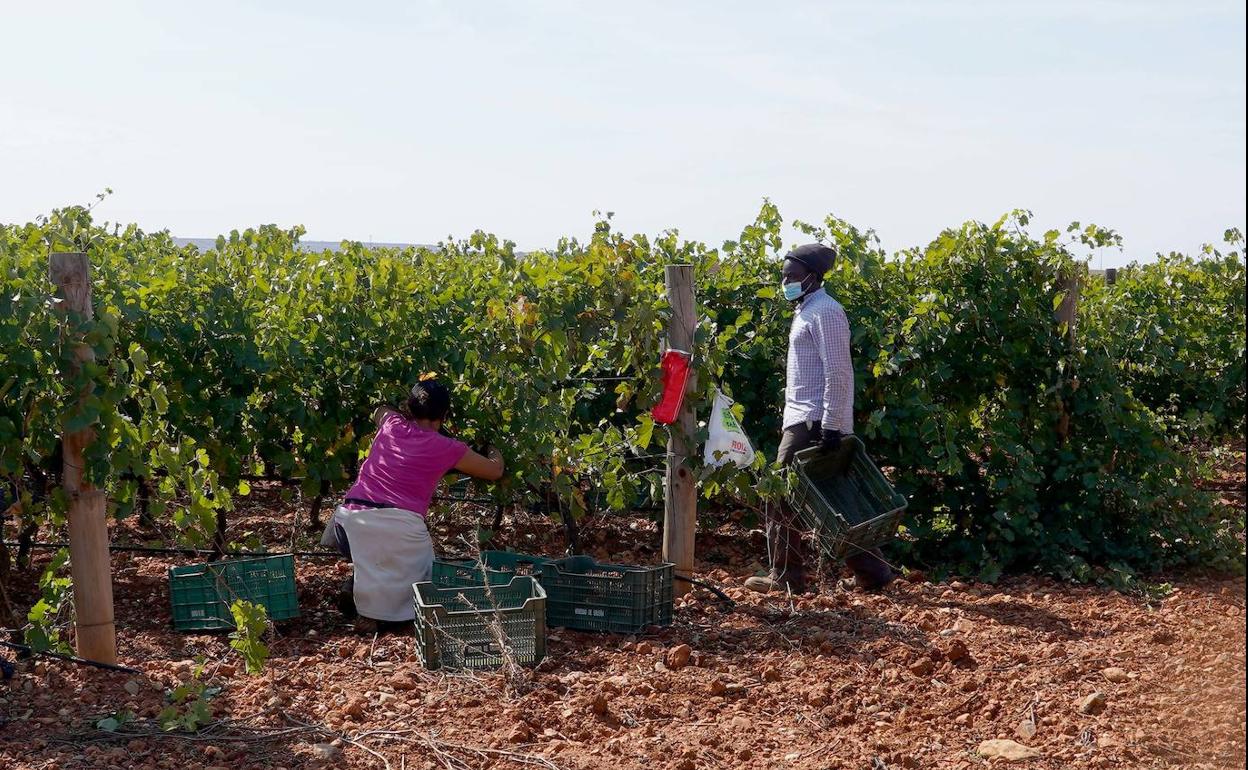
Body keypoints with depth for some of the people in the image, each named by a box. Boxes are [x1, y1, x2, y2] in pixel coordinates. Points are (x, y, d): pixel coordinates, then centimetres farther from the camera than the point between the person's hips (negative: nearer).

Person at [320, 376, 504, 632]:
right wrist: (493, 451, 46)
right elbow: (495, 471, 25)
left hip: (352, 515, 4)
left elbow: (380, 411, 45)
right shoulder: (449, 449, 8)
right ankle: (373, 609, -10)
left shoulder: (392, 424, 16)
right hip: (401, 525, -4)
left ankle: (356, 585, 6)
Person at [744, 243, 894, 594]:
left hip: (814, 423, -10)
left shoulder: (824, 311, -11)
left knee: (782, 496, -4)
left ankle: (785, 576, 3)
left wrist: (830, 426, -23)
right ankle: (871, 570, 14)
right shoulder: (807, 311, 19)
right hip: (803, 420, 10)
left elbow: (838, 373, -19)